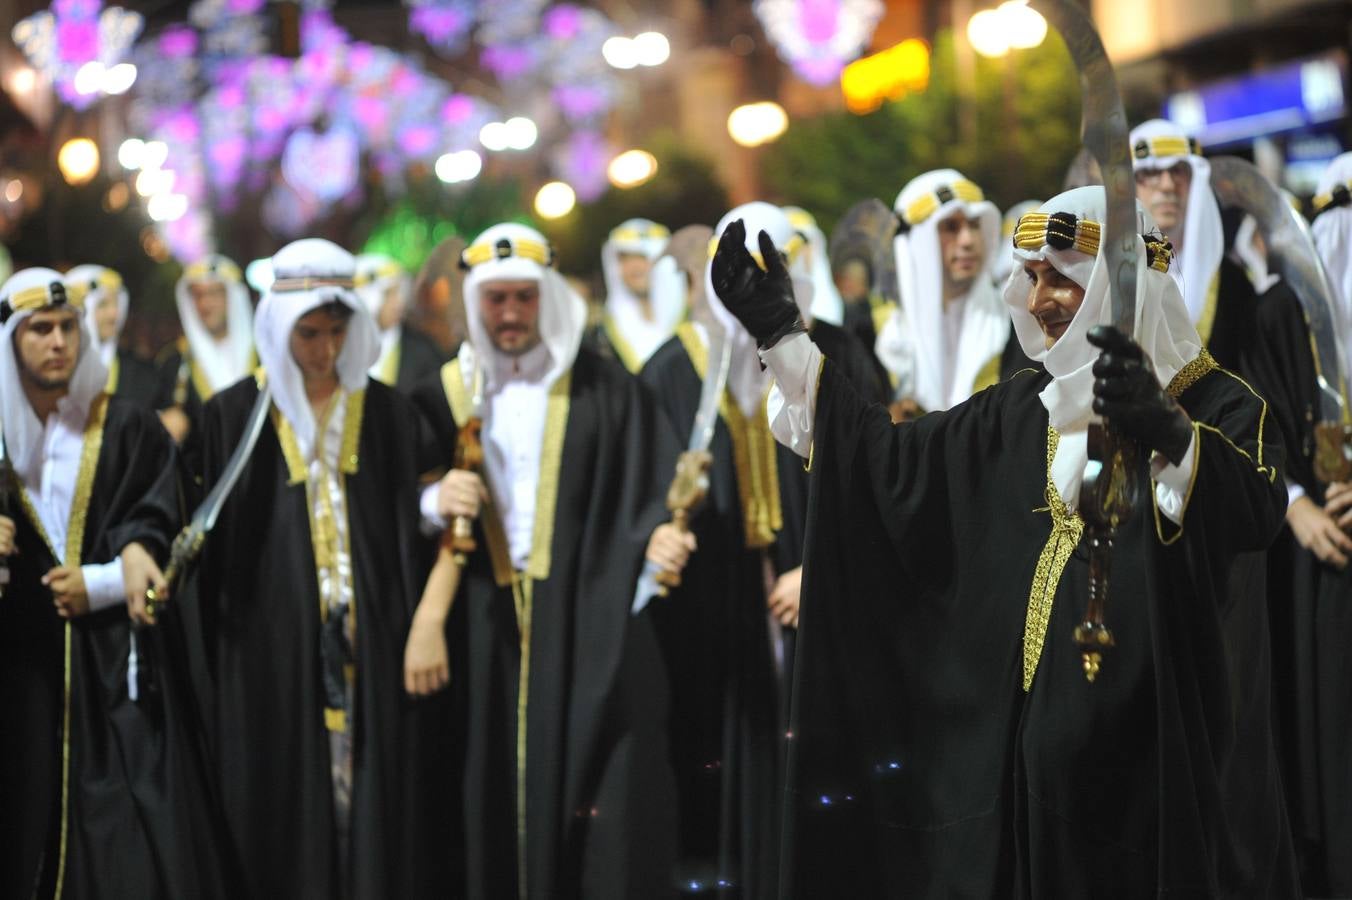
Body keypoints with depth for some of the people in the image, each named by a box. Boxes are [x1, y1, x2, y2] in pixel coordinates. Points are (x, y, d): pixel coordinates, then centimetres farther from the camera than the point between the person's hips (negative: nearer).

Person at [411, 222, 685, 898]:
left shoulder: (603, 389, 5)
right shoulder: (444, 397, 11)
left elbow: (648, 494, -1)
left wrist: (658, 538, -21)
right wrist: (434, 504, -11)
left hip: (589, 627, -2)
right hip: (485, 634, 2)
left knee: (598, 802, -9)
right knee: (494, 806, -2)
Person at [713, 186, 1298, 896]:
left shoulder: (1216, 406, -6)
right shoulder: (1027, 407, 13)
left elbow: (1256, 512, -26)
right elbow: (892, 459, 17)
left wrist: (1168, 432, -46)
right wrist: (782, 338, 13)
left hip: (1153, 751, -5)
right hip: (1017, 750, 5)